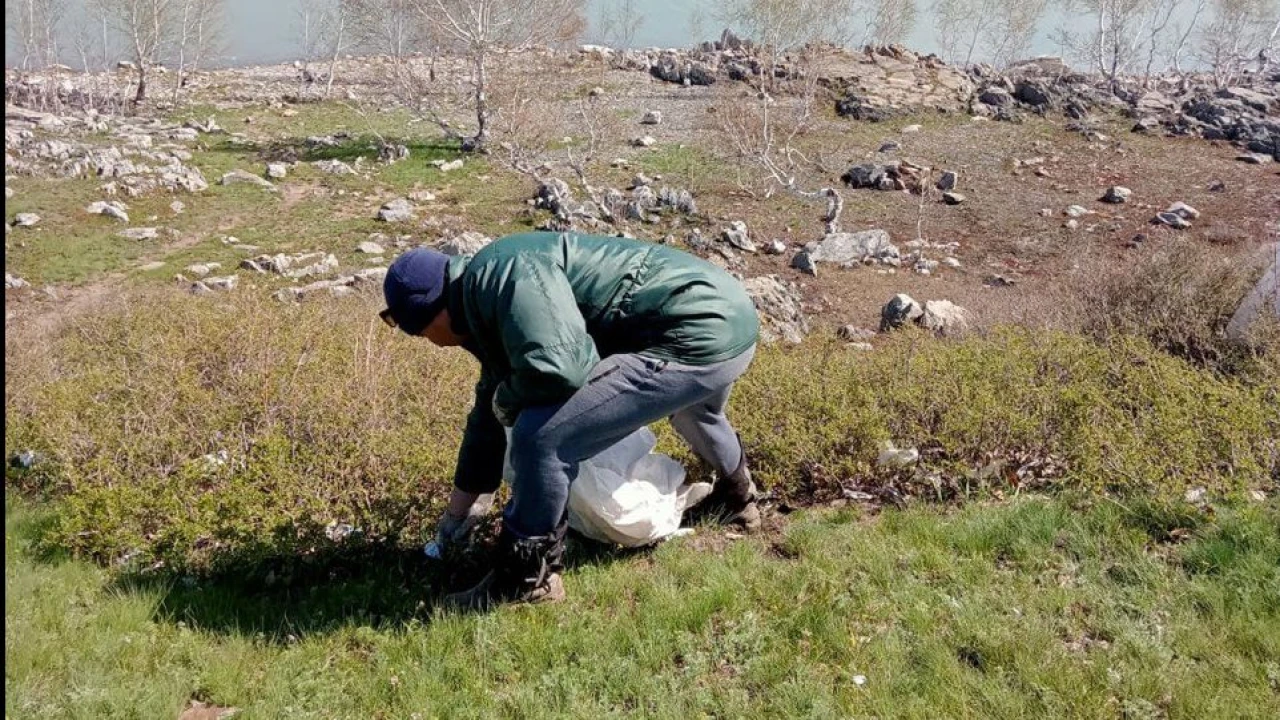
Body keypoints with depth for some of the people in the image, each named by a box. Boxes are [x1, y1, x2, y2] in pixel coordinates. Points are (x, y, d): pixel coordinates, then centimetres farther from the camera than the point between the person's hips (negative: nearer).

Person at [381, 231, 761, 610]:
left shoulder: (503, 274, -17)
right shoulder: (485, 301, 16)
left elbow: (557, 371, -31)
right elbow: (488, 412, 26)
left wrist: (506, 401, -7)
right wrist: (459, 511, 34)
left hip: (700, 339, -11)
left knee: (542, 436, -16)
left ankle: (526, 577, 4)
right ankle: (737, 496, 70)